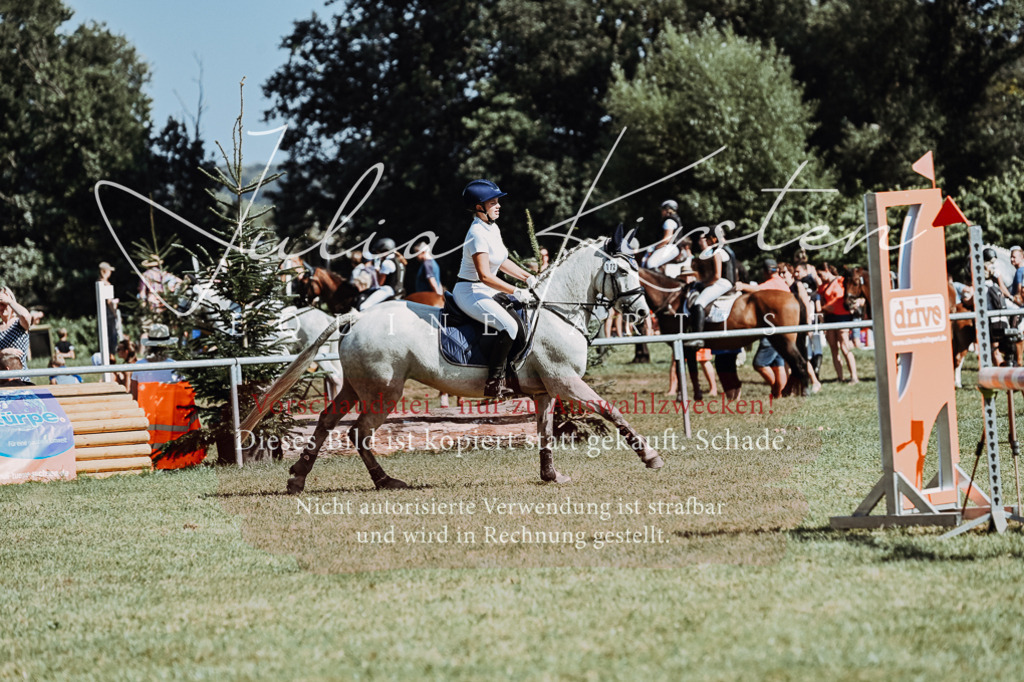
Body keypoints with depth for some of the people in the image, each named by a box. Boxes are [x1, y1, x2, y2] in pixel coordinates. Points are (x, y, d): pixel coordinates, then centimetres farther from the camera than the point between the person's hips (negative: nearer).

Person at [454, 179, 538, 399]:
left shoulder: (492, 229, 9)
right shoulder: (478, 234, -21)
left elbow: (502, 262, 21)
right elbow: (485, 276, -26)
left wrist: (528, 278, 9)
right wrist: (517, 292, -22)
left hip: (486, 291, 10)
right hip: (470, 292, -10)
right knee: (509, 325, -27)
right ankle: (493, 383, -23)